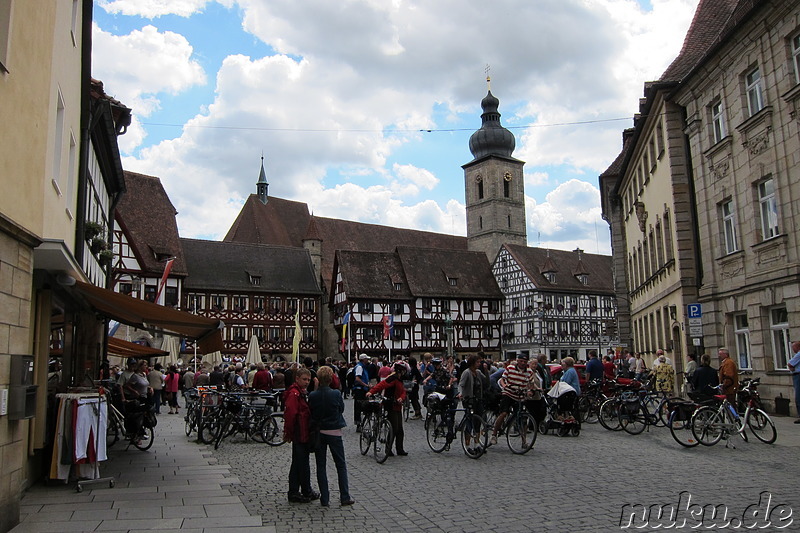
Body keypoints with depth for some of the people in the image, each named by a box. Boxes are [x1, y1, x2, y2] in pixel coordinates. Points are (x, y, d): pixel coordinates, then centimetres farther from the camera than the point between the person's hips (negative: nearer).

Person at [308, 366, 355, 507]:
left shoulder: (312, 396, -10)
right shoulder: (336, 394, -14)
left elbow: (310, 413, 1)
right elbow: (342, 409, 1)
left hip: (318, 432, 2)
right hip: (334, 432, -1)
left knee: (321, 466, 10)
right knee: (341, 465, 10)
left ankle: (324, 499, 10)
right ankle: (345, 497, 11)